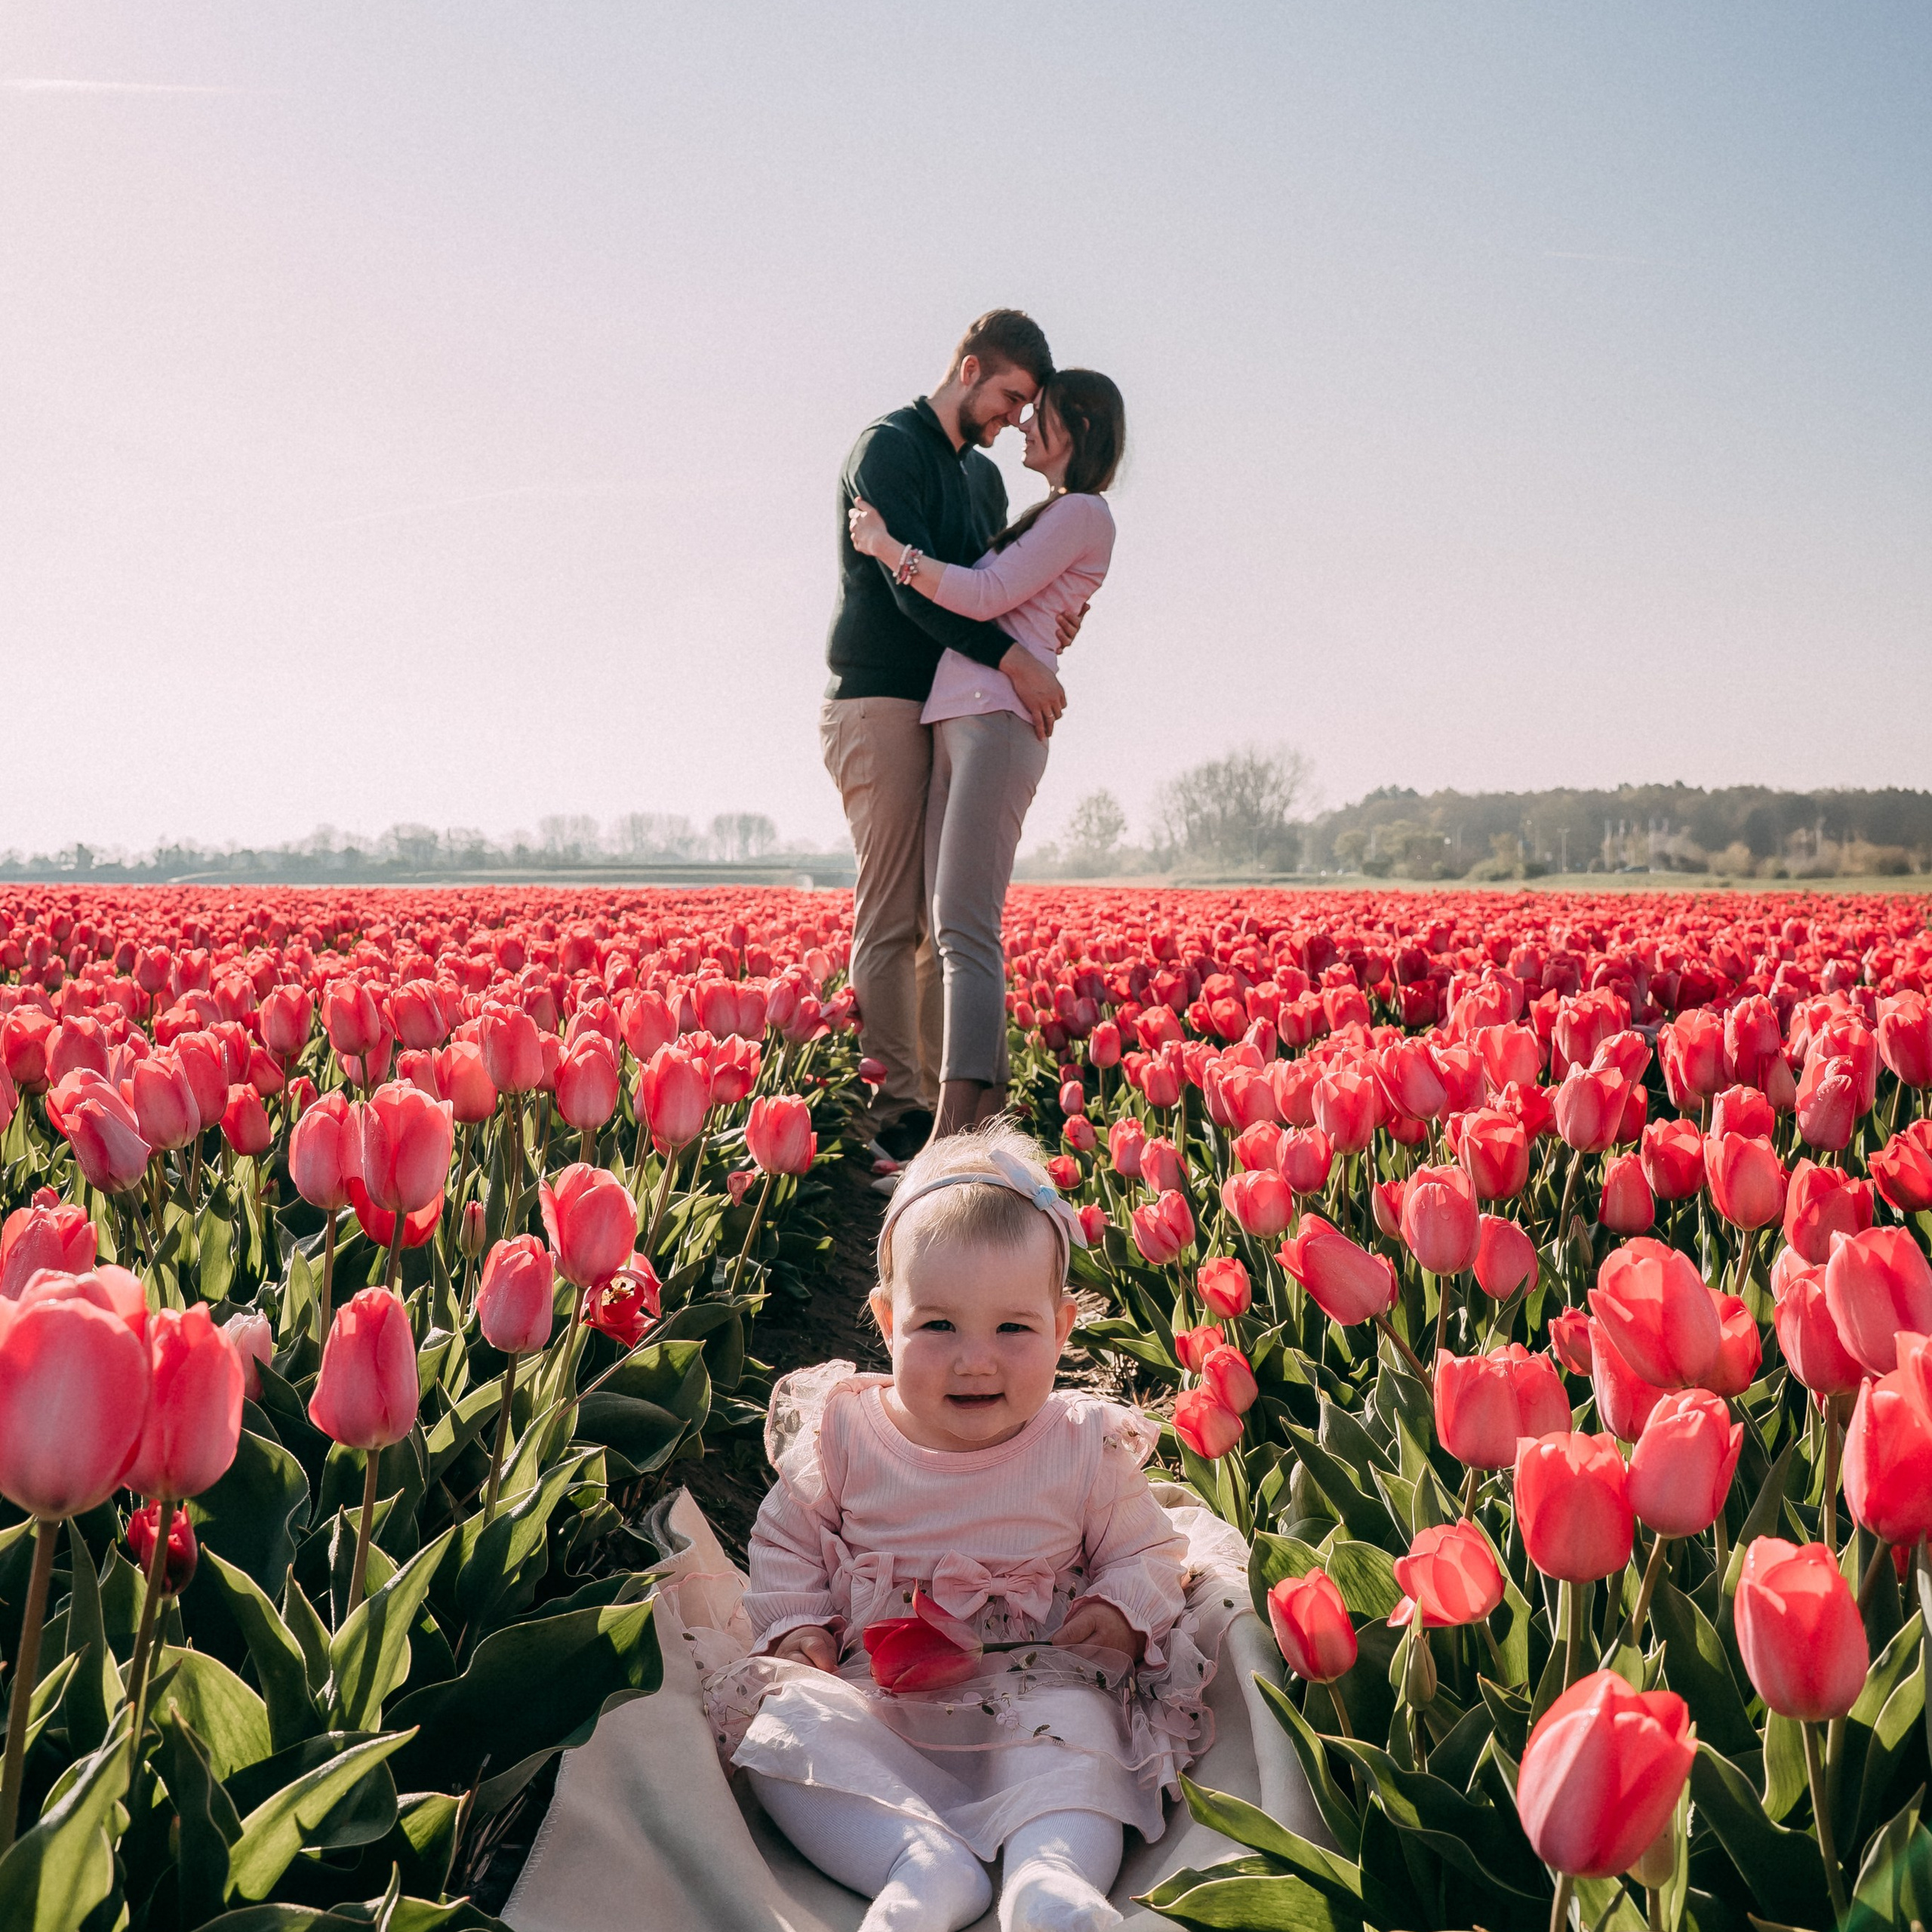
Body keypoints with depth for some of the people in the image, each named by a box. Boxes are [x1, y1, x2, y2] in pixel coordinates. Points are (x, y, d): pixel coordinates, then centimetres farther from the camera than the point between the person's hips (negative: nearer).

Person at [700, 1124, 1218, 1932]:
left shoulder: (1087, 1448, -5)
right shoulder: (845, 1434, -2)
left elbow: (1148, 1549, 7)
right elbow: (787, 1540, 11)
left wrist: (1124, 1608, -15)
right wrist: (796, 1623, -6)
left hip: (1035, 1692, -1)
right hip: (873, 1698, 1)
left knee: (1076, 1724, -32)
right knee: (783, 1717, -26)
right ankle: (923, 1861, -37)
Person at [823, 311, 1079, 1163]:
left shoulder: (984, 477, 22)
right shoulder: (889, 447, -6)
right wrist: (1012, 658, -26)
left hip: (953, 716, 9)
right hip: (879, 706, -9)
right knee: (890, 920, -10)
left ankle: (945, 1101, 9)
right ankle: (897, 1109, -9)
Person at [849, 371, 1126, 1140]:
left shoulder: (1082, 513, -1)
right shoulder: (1048, 518, 28)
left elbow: (986, 595, -9)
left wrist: (890, 547, -4)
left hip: (999, 718, -9)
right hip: (955, 717, 9)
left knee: (964, 927, -17)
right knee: (947, 924, 3)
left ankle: (954, 1133, -21)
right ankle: (986, 1112, 4)